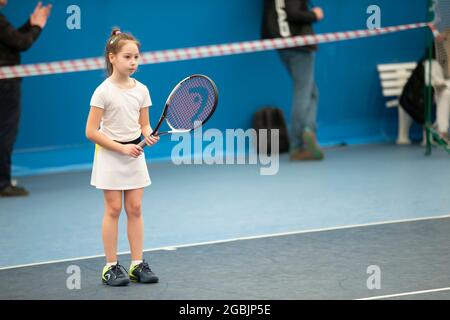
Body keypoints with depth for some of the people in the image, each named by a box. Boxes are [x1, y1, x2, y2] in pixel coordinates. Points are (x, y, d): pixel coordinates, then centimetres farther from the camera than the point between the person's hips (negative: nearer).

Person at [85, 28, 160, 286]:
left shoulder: (141, 90, 3)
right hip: (110, 157, -4)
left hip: (135, 155, 4)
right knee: (113, 209, -1)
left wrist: (149, 136, -12)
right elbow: (92, 131, -13)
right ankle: (111, 266, 5)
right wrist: (122, 148, -17)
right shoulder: (103, 92, -12)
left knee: (135, 209, 5)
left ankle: (138, 264, 11)